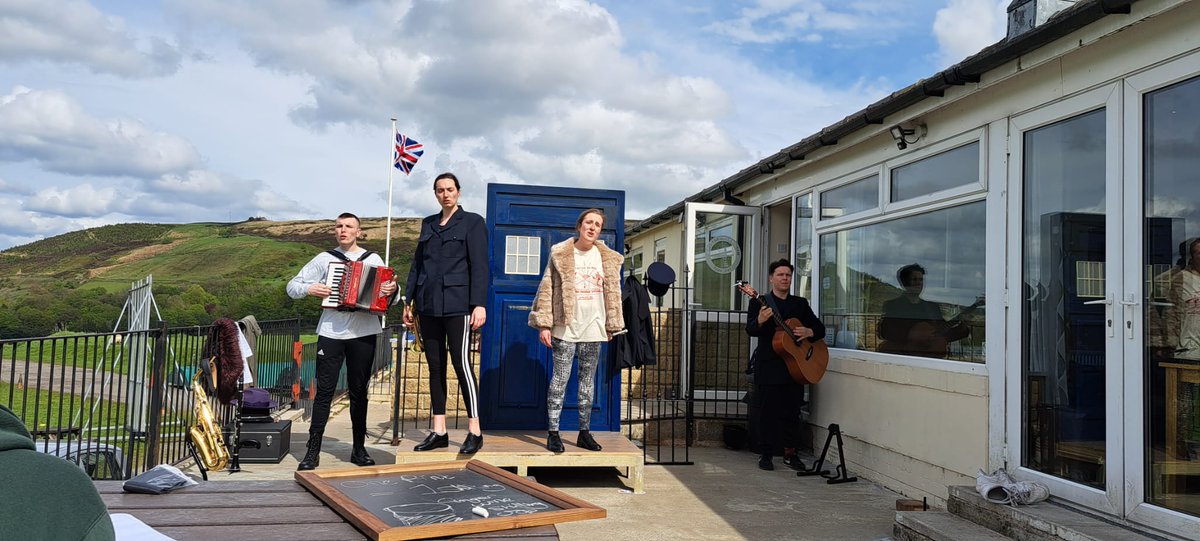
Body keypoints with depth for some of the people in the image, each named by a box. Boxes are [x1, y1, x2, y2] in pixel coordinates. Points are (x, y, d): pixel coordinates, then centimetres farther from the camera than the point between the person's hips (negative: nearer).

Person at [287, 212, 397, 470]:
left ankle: (359, 448, 16)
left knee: (358, 392, 8)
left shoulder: (373, 260, 9)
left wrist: (393, 289, -16)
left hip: (363, 334, 1)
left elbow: (390, 296, 6)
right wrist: (309, 289, -12)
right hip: (330, 333, -1)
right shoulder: (324, 259, 8)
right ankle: (313, 451, 3)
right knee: (324, 391, -2)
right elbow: (292, 286, 8)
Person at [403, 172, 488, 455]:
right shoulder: (428, 224, 17)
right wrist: (409, 301, 13)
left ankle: (475, 431, -4)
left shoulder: (472, 222, 2)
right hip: (429, 305, 6)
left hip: (457, 304, -5)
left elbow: (479, 266, -6)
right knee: (435, 366, 6)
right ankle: (439, 431, 11)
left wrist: (479, 304, -15)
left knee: (461, 363, -9)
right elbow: (417, 264, 19)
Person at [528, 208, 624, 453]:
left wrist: (612, 326, 9)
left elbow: (613, 294, 11)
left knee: (588, 380, 9)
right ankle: (553, 432, 5)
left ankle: (584, 432, 17)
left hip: (593, 330, 3)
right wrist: (544, 324, -8)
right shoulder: (560, 254, -2)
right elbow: (547, 290, -3)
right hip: (566, 328, -3)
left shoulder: (608, 258, 7)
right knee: (560, 379, -2)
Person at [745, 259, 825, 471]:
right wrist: (760, 321, -33)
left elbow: (820, 328, 13)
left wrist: (809, 332, -10)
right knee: (766, 411, 0)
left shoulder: (801, 304, 14)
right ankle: (765, 454, 9)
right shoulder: (759, 302, 3)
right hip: (768, 366, -3)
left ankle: (790, 453, 18)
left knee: (792, 411, 8)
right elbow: (750, 330, -10)